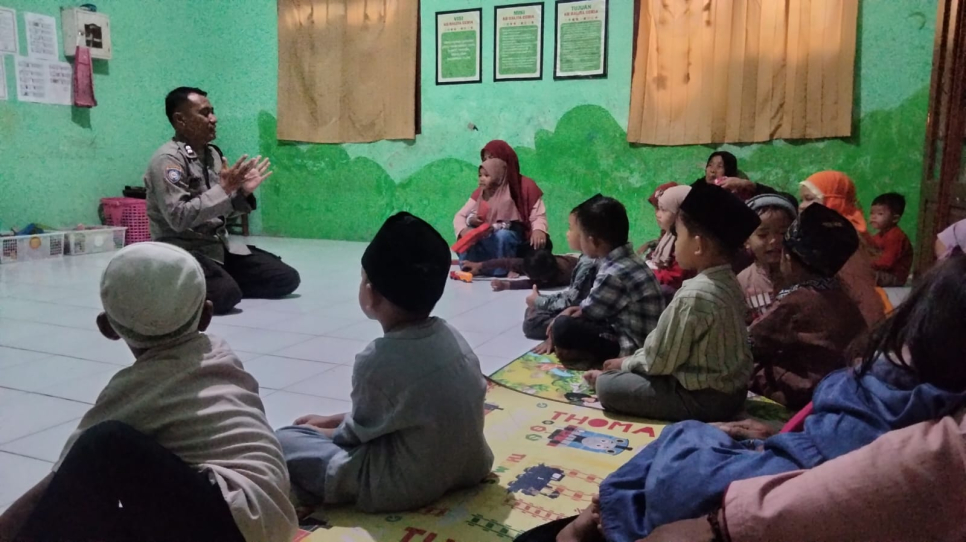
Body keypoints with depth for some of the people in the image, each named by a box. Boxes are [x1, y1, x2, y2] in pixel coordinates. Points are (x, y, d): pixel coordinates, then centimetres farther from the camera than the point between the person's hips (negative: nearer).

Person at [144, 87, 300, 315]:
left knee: (286, 278, -3)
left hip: (220, 244, 7)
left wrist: (243, 192, -4)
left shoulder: (212, 153, 9)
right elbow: (179, 218, -24)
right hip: (183, 250, -7)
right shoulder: (167, 159, -15)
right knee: (226, 294, -33)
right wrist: (224, 189, -24)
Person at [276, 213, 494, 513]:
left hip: (409, 486, -8)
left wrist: (321, 430, 13)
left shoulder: (378, 360, -24)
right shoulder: (450, 335, -2)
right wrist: (333, 420, 15)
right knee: (347, 425, 27)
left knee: (284, 441, -4)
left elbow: (356, 434, -6)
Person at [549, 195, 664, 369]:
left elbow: (587, 312, -9)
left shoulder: (614, 274, -26)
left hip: (631, 347, -10)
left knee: (563, 327, -23)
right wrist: (578, 310, 1)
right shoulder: (628, 259, 2)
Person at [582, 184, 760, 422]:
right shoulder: (729, 283, 3)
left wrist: (626, 362, 1)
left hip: (703, 400, -9)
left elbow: (660, 360, -18)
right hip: (731, 391, 9)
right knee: (631, 374, 23)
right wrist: (633, 360, 12)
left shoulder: (692, 295, -26)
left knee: (608, 385, -11)